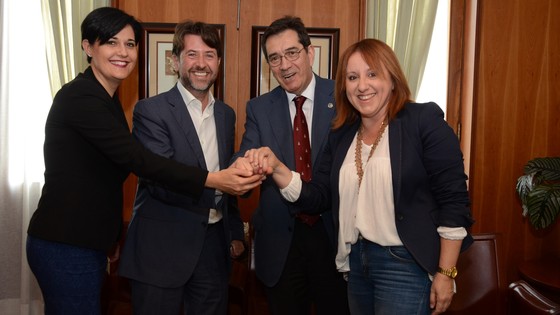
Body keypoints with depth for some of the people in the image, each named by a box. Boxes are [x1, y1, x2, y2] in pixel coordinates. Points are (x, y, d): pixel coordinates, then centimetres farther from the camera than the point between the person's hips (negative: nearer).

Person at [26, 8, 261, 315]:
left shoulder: (107, 99, 11)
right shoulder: (79, 97, -18)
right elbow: (136, 158, -26)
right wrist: (212, 179, -31)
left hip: (87, 242, 9)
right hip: (65, 246, -9)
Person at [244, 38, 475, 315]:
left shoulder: (424, 120, -11)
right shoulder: (341, 135, 7)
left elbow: (454, 201, -12)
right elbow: (317, 196, 4)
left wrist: (445, 273, -13)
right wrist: (275, 167, -11)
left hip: (405, 264, -6)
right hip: (355, 261, 6)